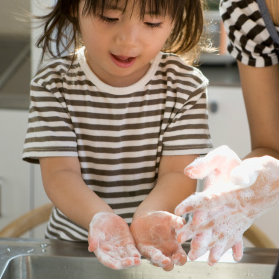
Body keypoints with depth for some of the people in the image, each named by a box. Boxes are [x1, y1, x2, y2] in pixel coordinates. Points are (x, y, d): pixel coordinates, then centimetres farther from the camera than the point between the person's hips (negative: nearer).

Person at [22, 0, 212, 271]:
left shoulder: (185, 84, -1)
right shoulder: (53, 84, -2)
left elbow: (177, 171, -7)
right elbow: (60, 172, -8)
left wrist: (148, 217, -27)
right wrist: (100, 218, -27)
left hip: (162, 249, 2)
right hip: (73, 241, -1)